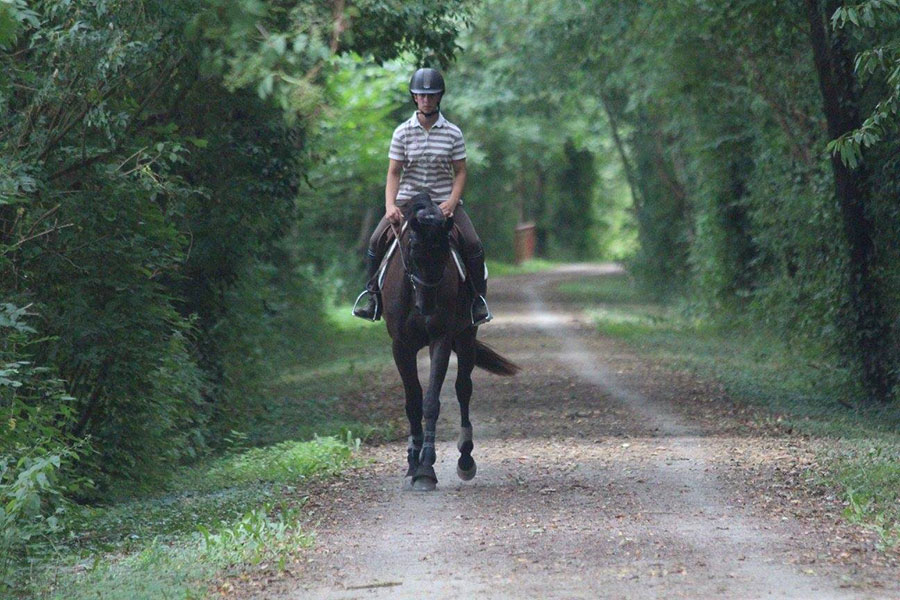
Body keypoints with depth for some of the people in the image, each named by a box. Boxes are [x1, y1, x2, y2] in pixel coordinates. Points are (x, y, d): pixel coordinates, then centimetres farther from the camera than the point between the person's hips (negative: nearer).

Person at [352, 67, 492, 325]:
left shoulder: (453, 133, -1)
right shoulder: (402, 132, 0)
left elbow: (460, 172, 1)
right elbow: (393, 172, 0)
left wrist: (452, 202, -16)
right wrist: (390, 206, -16)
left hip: (444, 200, 0)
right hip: (408, 199, 0)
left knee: (473, 245, -20)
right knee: (377, 241, -19)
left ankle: (478, 297, -2)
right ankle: (372, 292, -1)